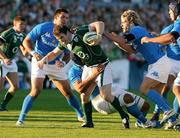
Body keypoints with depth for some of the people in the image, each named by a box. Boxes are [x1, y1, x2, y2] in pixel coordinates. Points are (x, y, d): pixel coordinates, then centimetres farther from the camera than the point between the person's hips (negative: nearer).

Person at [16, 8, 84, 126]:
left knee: (68, 92, 7)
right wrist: (33, 53, -23)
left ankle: (81, 115, 25)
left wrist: (62, 62, -17)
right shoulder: (43, 27, -11)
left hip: (55, 65, 4)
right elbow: (27, 41, -7)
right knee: (36, 91, -20)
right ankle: (21, 119, -14)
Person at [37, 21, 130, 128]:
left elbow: (100, 24, -29)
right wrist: (44, 60, -3)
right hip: (88, 67, 8)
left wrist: (99, 35, -47)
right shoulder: (65, 44, 0)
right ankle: (89, 122, 12)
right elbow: (54, 53, 16)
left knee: (106, 96, -12)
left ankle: (124, 116, 6)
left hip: (101, 65, -8)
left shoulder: (80, 33, -23)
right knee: (84, 93, 2)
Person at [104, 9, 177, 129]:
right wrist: (117, 41, 12)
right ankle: (173, 119, 5)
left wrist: (105, 34, -21)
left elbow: (123, 40, -27)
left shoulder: (137, 30, -13)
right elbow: (133, 50, 22)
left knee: (144, 89, -14)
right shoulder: (138, 31, 18)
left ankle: (168, 110, -18)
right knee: (155, 94, 8)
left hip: (160, 63, -10)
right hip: (158, 64, 10)